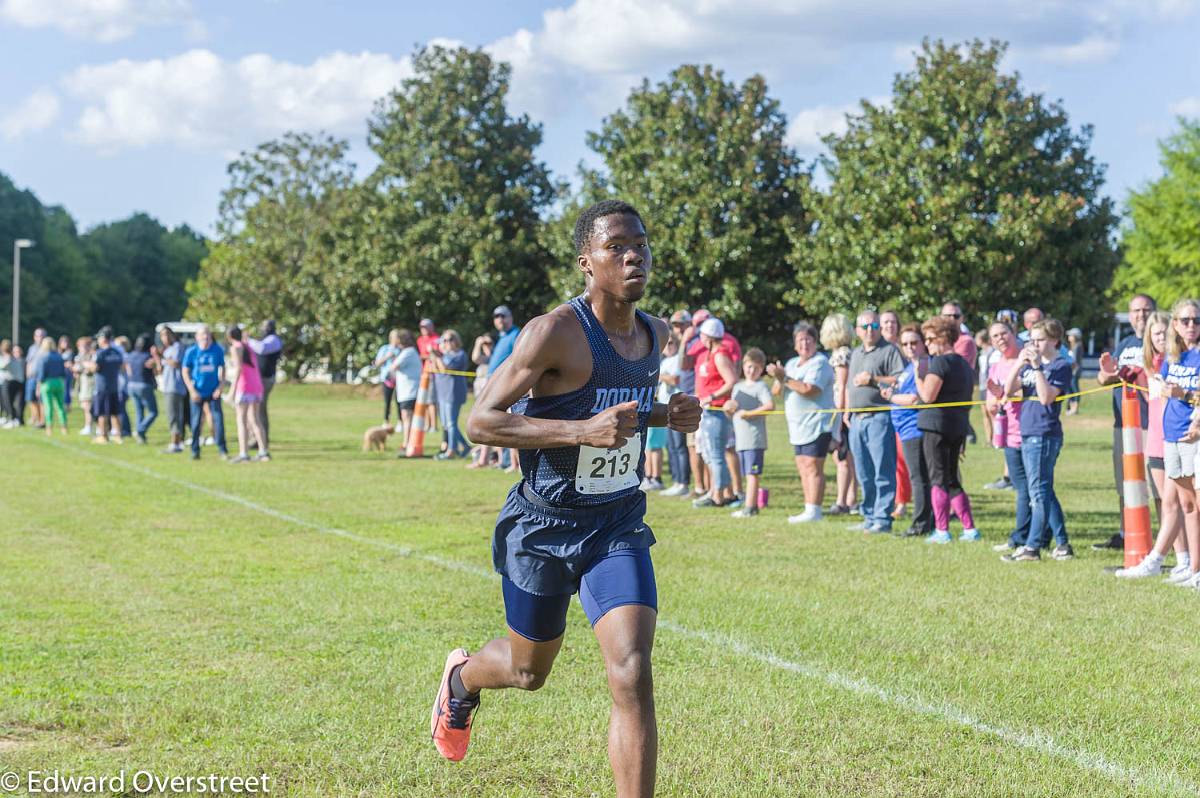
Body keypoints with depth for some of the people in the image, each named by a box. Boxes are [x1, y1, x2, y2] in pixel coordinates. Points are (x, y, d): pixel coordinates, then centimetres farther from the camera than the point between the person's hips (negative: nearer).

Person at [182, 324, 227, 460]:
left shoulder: (218, 350, -2)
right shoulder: (191, 352, -5)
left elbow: (222, 369, 8)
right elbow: (185, 372, -1)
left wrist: (220, 387, -3)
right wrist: (192, 391, -9)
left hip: (213, 392, 1)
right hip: (197, 392, -1)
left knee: (218, 418, -6)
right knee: (196, 421, 3)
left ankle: (222, 450, -1)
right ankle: (195, 451, 12)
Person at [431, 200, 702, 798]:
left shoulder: (655, 334, 3)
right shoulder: (556, 332, -19)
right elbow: (480, 421, -21)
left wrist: (668, 416, 1)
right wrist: (583, 431, -31)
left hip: (618, 525, 4)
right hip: (544, 525, -4)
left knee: (632, 676, -16)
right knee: (528, 671, 18)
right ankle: (461, 679, 55)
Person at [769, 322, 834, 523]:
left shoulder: (820, 363, -9)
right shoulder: (792, 364, 17)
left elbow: (809, 390, -23)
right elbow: (776, 391, 11)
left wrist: (785, 378, -18)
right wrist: (779, 380, -11)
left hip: (816, 424, -9)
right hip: (798, 427, 9)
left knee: (813, 468, -10)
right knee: (803, 469, 10)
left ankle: (814, 511, -11)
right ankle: (809, 511, 15)